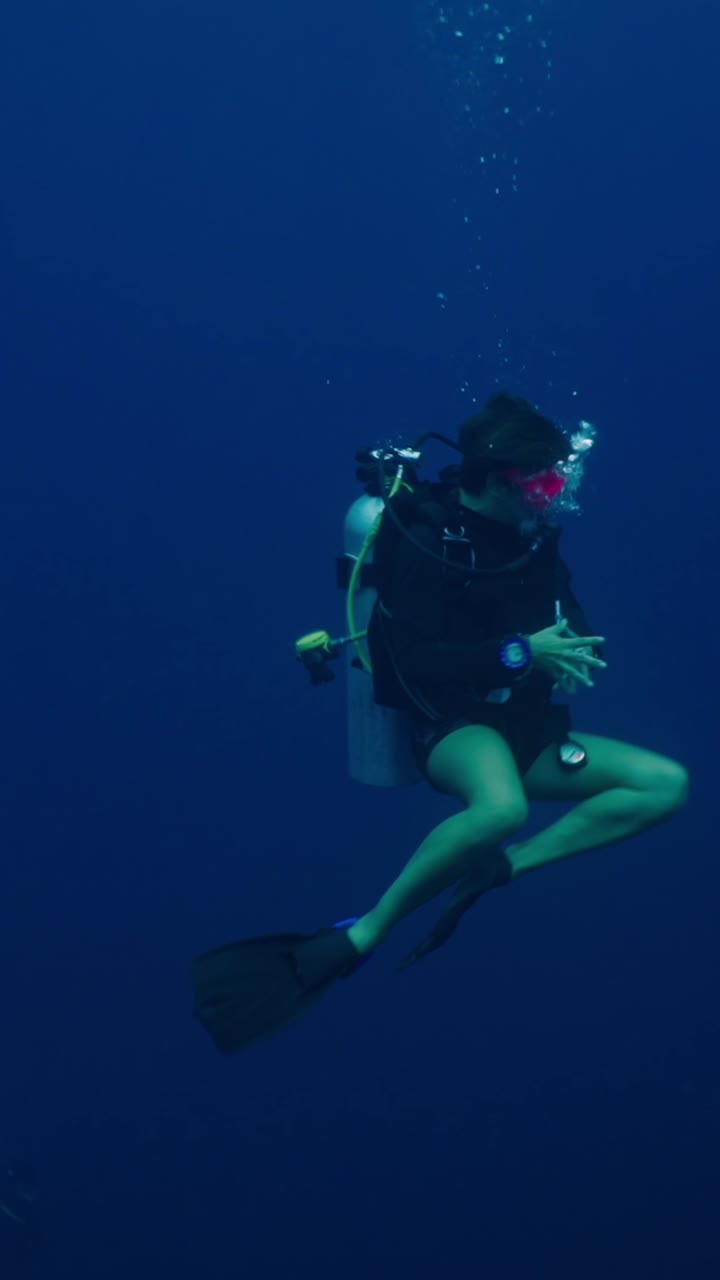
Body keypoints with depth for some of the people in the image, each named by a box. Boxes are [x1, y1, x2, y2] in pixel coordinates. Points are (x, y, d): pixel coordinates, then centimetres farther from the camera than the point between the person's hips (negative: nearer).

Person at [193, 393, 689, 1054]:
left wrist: (572, 650, -7)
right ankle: (361, 936, -26)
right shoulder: (426, 547, -15)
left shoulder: (536, 538, 4)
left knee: (668, 784, -8)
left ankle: (499, 868, -14)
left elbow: (571, 620, 16)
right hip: (455, 729, -7)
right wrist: (519, 654, -28)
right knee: (502, 807, -42)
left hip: (525, 732, 7)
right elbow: (415, 665, -22)